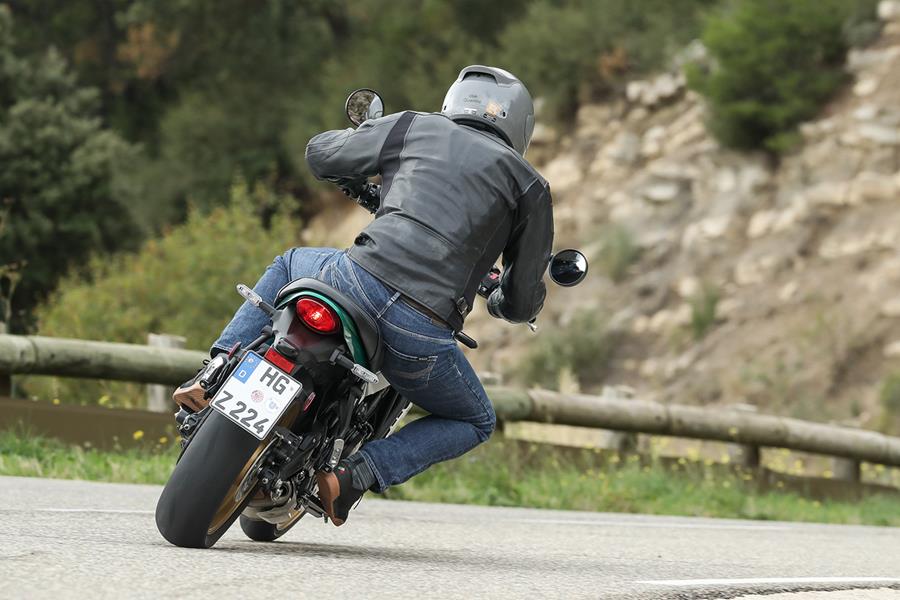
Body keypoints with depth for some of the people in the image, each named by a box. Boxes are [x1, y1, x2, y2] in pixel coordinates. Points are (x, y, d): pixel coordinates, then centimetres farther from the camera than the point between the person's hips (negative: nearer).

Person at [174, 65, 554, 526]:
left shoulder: (414, 128, 17)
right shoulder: (530, 185, 15)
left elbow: (320, 153, 28)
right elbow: (523, 302, 14)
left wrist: (358, 180, 50)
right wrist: (499, 302, 40)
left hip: (358, 280, 2)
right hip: (422, 334, -2)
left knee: (287, 265, 37)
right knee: (475, 423, 26)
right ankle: (356, 473, 2)